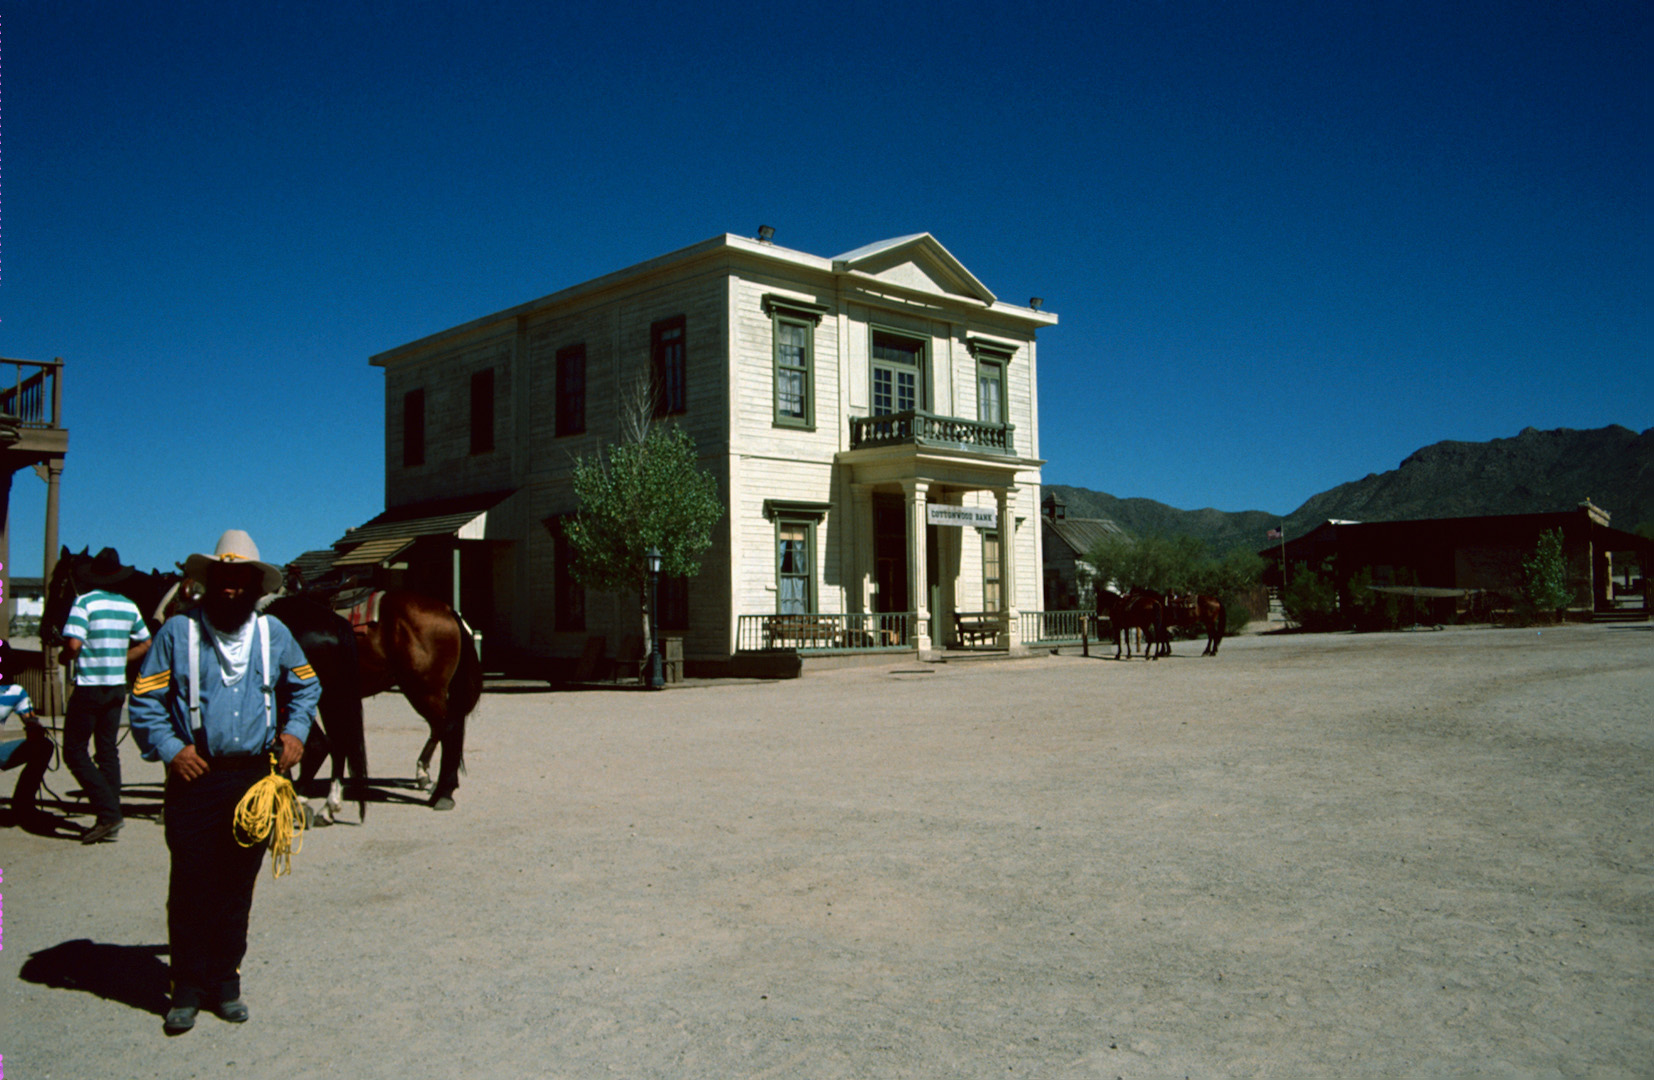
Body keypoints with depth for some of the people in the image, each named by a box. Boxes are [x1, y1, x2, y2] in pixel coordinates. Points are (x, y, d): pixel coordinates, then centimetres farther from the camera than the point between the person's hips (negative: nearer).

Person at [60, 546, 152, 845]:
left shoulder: (85, 602, -11)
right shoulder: (129, 606, 6)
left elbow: (73, 644, -21)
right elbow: (144, 644, 14)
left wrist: (65, 657, -1)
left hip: (89, 686, -6)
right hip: (117, 686, 6)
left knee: (74, 750, 2)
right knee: (108, 751, 11)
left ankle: (108, 812, -9)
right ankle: (111, 821, 11)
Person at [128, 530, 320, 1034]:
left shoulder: (274, 633, 7)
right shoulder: (178, 632, -1)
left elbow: (305, 684, 21)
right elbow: (144, 700, 2)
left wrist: (294, 731, 7)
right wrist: (170, 749, -9)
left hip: (256, 778, 3)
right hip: (196, 780, -2)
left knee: (238, 887, 10)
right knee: (190, 887, 1)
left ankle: (225, 982, 22)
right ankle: (188, 988, 14)